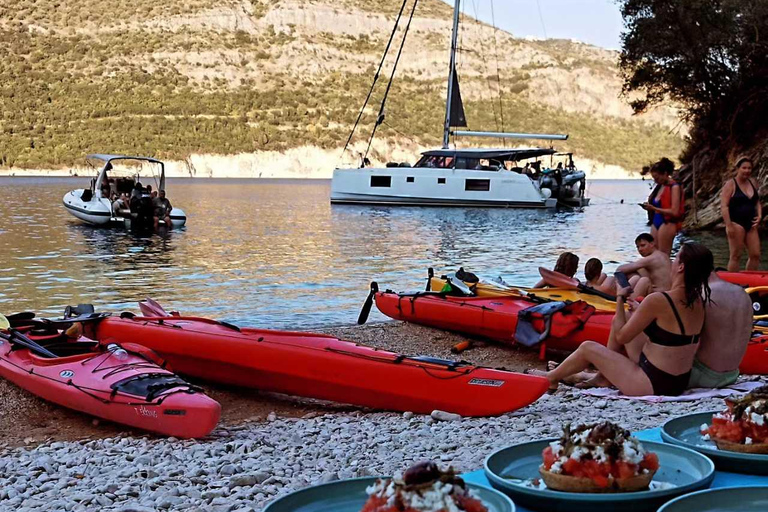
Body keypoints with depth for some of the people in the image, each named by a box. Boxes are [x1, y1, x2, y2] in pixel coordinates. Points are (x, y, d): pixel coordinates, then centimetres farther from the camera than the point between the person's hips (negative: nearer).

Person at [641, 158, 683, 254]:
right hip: (656, 223, 8)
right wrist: (650, 207, 0)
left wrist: (654, 208, -18)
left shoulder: (674, 187, -9)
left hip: (667, 224, -8)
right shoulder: (662, 187, 15)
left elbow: (674, 212, -17)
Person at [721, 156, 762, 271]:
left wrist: (759, 215, 3)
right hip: (736, 224, -7)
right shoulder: (730, 184, -8)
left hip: (750, 224, 7)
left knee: (755, 255, 4)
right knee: (735, 256, -3)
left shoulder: (752, 182, 12)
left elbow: (757, 202, 22)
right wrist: (728, 225, -19)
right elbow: (724, 206, -14)